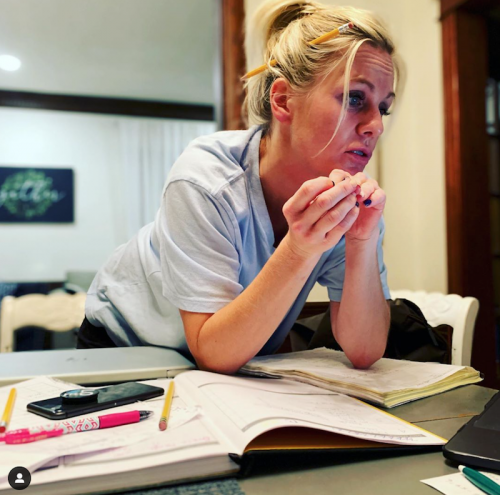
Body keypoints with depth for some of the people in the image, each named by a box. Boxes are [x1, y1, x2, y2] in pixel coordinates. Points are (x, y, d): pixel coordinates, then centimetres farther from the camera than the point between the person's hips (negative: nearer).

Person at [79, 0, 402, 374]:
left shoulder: (351, 198, -17)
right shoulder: (203, 181, -29)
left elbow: (363, 353, -20)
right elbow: (213, 353, -29)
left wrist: (364, 243, -35)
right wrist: (299, 250, -41)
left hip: (242, 361, 5)